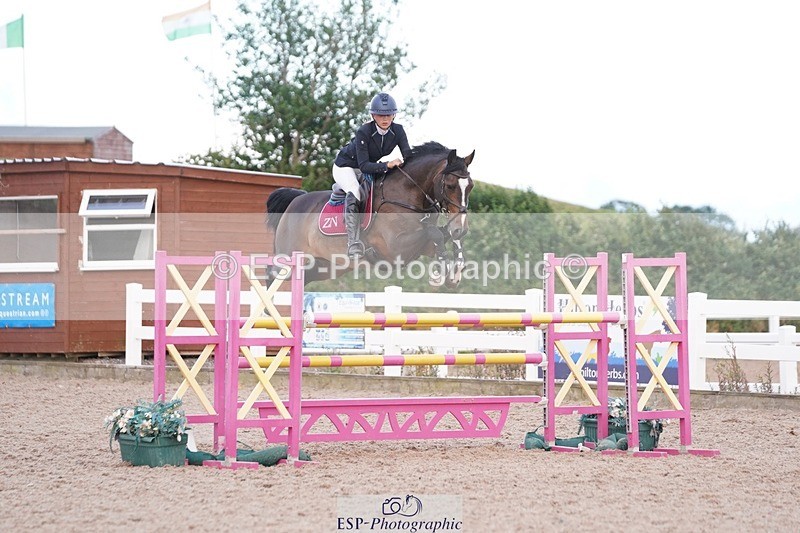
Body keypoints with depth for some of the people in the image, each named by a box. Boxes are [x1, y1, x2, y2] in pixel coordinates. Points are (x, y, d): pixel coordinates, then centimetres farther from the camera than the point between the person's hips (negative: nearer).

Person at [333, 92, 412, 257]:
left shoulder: (397, 130, -15)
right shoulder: (363, 132, -30)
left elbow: (408, 156, -20)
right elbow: (364, 166, -34)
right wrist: (387, 165, -47)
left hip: (372, 167, 7)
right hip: (345, 166, -7)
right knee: (355, 193, -32)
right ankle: (354, 246, -38)